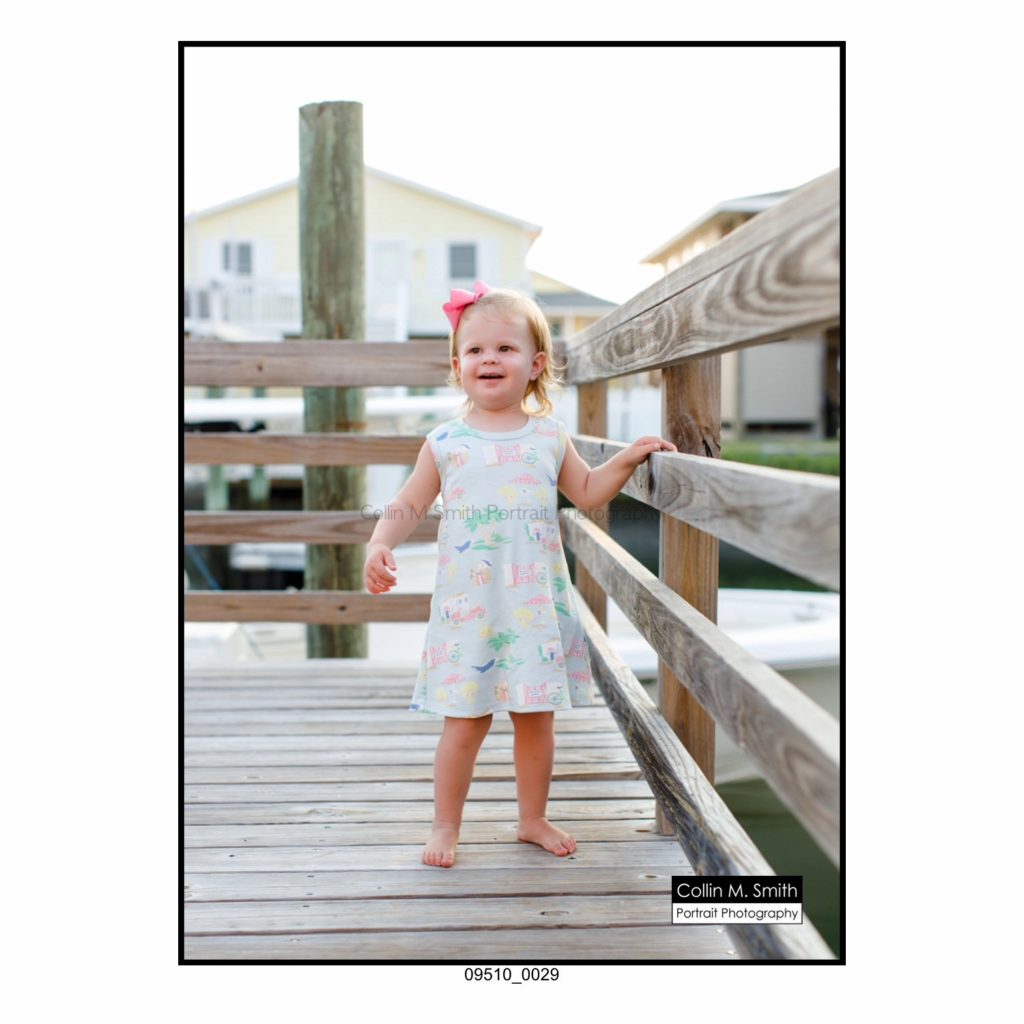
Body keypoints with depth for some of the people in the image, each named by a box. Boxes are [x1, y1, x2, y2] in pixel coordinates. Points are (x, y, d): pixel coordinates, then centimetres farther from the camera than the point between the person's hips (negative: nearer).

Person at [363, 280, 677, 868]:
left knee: (537, 717, 11)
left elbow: (587, 493, 17)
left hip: (537, 603, 2)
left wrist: (629, 457, 5)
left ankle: (534, 819, 29)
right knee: (465, 723, 0)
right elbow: (409, 505, 4)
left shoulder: (550, 436, 6)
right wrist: (380, 545, -13)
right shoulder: (446, 442, 0)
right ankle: (446, 827, 17)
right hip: (469, 604, -2)